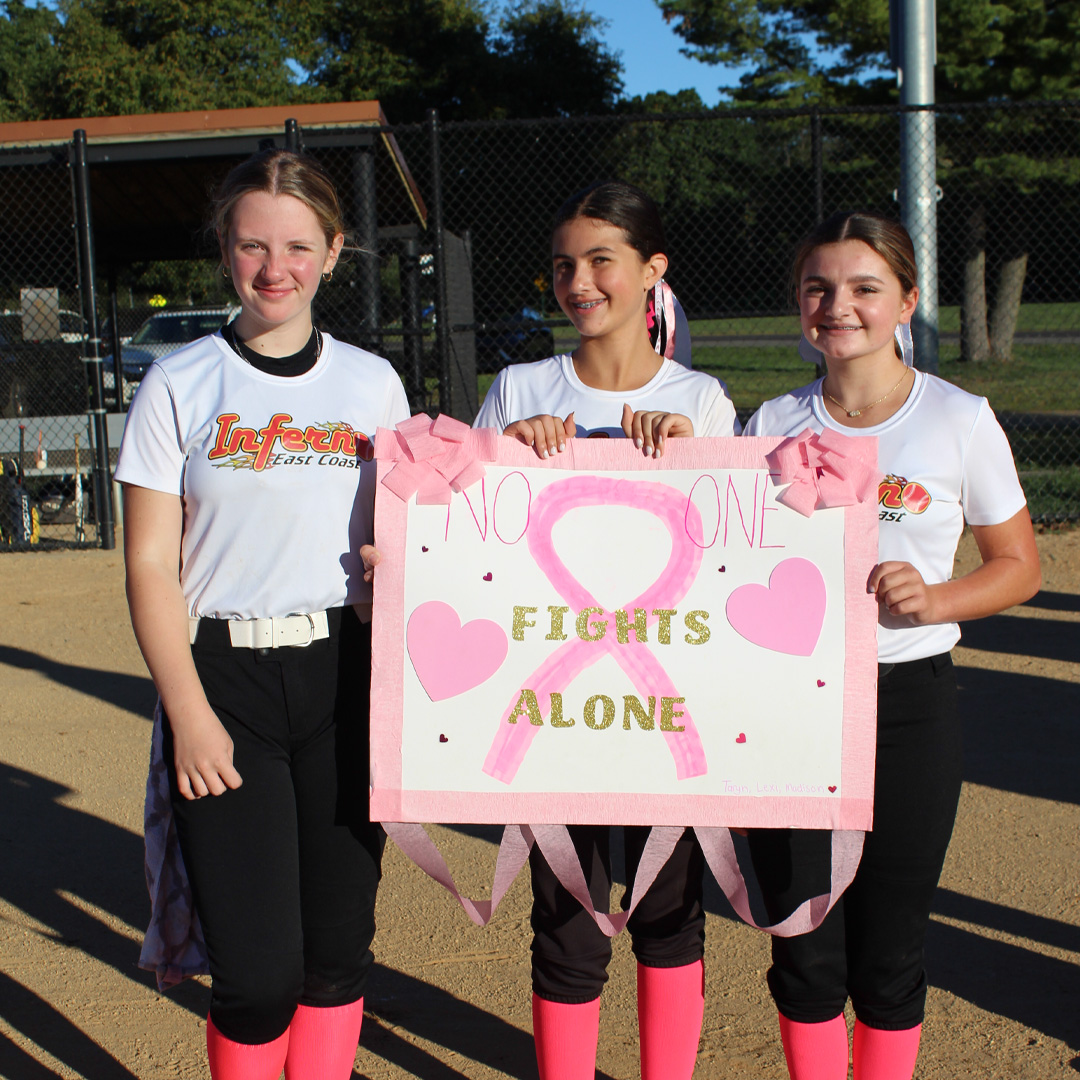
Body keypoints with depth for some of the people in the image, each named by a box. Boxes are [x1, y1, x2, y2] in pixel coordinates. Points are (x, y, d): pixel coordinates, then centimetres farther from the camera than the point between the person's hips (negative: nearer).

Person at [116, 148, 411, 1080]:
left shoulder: (372, 383, 8)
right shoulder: (180, 385, 1)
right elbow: (150, 566, -1)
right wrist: (189, 712, -9)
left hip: (346, 678, 2)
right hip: (222, 678, -2)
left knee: (339, 947, 8)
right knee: (258, 967, -5)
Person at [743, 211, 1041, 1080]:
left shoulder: (960, 420, -2)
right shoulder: (775, 424, 4)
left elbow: (1018, 566, 3)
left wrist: (934, 598, -14)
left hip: (911, 700, -1)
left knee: (889, 953, 8)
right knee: (805, 950, 8)